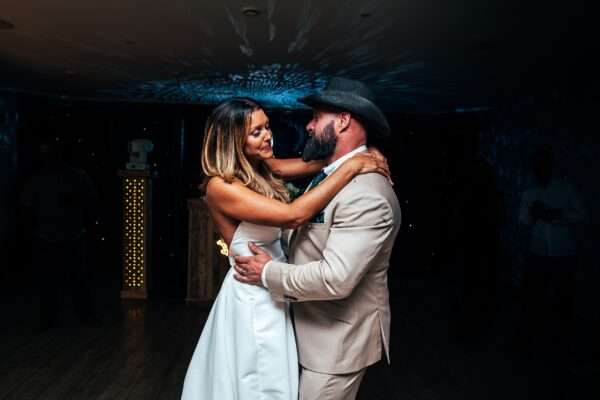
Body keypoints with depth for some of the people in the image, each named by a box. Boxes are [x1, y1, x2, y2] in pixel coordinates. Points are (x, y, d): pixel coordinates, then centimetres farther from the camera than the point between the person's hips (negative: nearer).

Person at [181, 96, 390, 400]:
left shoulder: (261, 168, 2)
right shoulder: (220, 187, -23)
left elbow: (308, 164, -1)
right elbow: (293, 216, -32)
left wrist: (361, 154, -18)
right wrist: (351, 168, -29)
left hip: (274, 290, 8)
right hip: (253, 297, -8)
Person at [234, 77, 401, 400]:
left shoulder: (366, 193, -27)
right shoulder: (331, 175, 6)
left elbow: (335, 279, -31)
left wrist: (267, 273, -18)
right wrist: (239, 243, 2)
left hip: (338, 339, -9)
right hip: (314, 328, 9)